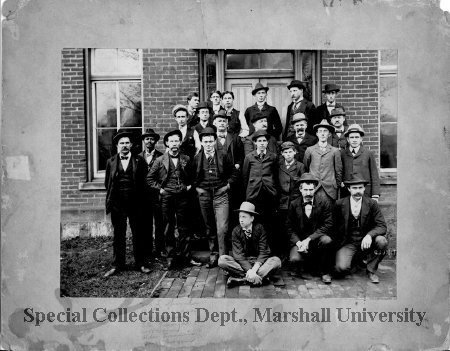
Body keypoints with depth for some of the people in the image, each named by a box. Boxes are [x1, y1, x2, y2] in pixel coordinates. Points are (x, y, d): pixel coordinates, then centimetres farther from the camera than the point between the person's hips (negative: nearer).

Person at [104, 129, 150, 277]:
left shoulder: (139, 160, 4)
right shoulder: (111, 162, 10)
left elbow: (144, 180, 4)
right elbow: (107, 182, 14)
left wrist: (138, 196, 1)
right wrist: (112, 196, 7)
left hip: (135, 203, -1)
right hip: (117, 203, 1)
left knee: (138, 233, 5)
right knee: (118, 235, 7)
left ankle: (140, 263, 16)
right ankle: (118, 265, 16)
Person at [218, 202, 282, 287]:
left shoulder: (259, 229, -9)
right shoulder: (236, 231, -7)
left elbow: (263, 252, -14)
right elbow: (238, 254, -14)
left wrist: (254, 270, -29)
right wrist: (249, 271, -30)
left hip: (259, 262, 0)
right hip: (242, 263, 1)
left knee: (276, 261, -28)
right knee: (222, 260, -25)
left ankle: (240, 278, -32)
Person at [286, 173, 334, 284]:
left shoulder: (323, 204, -1)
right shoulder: (294, 205, 2)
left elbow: (328, 225, -8)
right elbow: (290, 228, 3)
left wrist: (309, 239, -18)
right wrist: (298, 242, -16)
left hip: (317, 238, 0)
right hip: (300, 240, 0)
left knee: (327, 241, -34)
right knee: (294, 259, -29)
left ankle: (324, 271, -7)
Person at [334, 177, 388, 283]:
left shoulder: (371, 204, -4)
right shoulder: (340, 204, -6)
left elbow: (382, 226, -9)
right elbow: (334, 226, 4)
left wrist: (369, 235, -28)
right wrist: (338, 242, -8)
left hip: (365, 242, 2)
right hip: (347, 243, -1)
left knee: (382, 241, -29)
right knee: (341, 268, -26)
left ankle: (371, 270, -2)